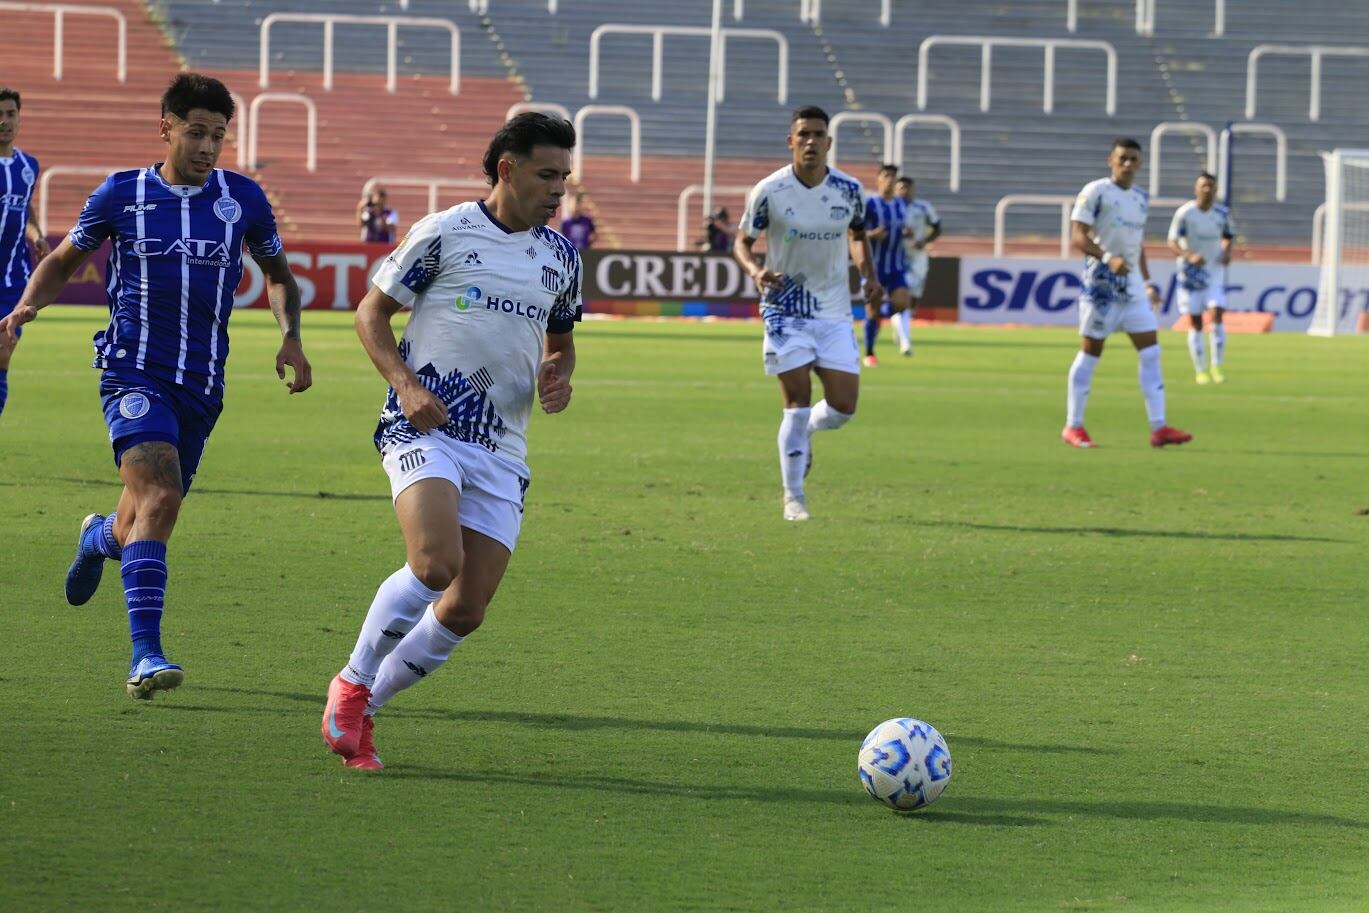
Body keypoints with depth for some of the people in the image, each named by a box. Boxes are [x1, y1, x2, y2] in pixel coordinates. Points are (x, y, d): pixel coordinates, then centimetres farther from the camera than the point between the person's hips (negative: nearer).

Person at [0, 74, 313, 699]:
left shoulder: (243, 199, 5)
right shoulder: (120, 195, 0)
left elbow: (278, 274, 20)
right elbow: (64, 260, 14)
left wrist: (291, 337, 3)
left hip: (201, 386, 3)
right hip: (134, 373, -3)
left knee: (138, 529, 11)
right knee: (160, 496, -26)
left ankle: (98, 536, 50)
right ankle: (145, 656, -28)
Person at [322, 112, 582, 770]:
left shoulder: (561, 256, 13)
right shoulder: (443, 234, -3)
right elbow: (371, 311, 4)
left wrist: (559, 375, 5)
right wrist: (405, 383, -12)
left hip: (501, 450, 6)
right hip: (425, 427, -6)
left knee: (466, 611, -2)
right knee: (435, 563, -29)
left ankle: (362, 708, 18)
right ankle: (352, 684, -8)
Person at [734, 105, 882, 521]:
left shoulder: (849, 189, -3)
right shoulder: (768, 191, -11)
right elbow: (743, 241, 0)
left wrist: (870, 278, 0)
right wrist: (755, 271, -21)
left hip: (834, 312, 3)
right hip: (785, 311, -3)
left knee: (844, 405, -1)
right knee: (797, 402, -8)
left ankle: (804, 430, 34)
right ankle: (793, 498, 3)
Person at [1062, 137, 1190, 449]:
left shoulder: (1141, 198, 14)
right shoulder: (1095, 192, -8)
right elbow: (1077, 235, -15)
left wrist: (1148, 283, 19)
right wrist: (1107, 257, -28)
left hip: (1132, 286, 7)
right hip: (1102, 283, -7)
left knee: (1150, 351, -2)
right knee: (1090, 351, 0)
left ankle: (1158, 427, -3)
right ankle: (1073, 426, 9)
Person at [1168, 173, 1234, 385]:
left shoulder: (1223, 214, 0)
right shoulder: (1184, 213, -10)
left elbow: (1229, 236, 17)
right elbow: (1172, 242, -12)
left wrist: (1227, 252, -5)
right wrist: (1189, 256, -30)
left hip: (1215, 273, 2)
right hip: (1191, 273, -2)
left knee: (1216, 317, -13)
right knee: (1195, 323, 0)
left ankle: (1216, 366, -1)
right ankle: (1200, 370, 11)